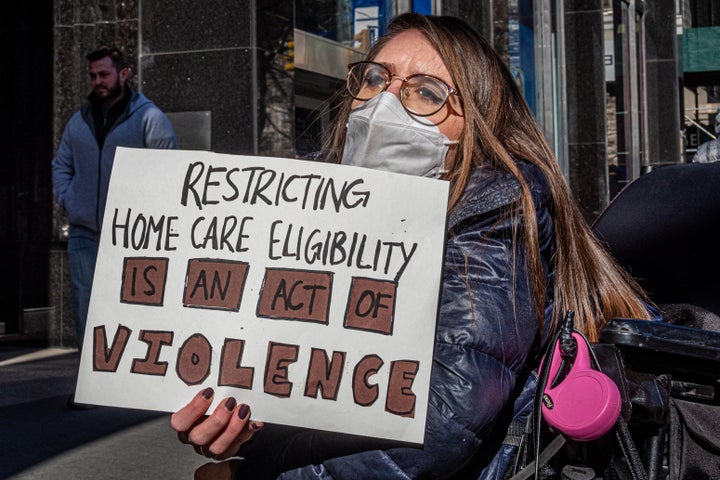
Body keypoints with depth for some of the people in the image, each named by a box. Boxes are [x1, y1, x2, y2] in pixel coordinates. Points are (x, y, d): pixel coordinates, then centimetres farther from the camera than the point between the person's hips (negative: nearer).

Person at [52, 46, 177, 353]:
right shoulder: (79, 121, 16)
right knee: (84, 306, 4)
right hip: (83, 233, 5)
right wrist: (66, 199, 9)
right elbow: (61, 164, 26)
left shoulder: (148, 117, -1)